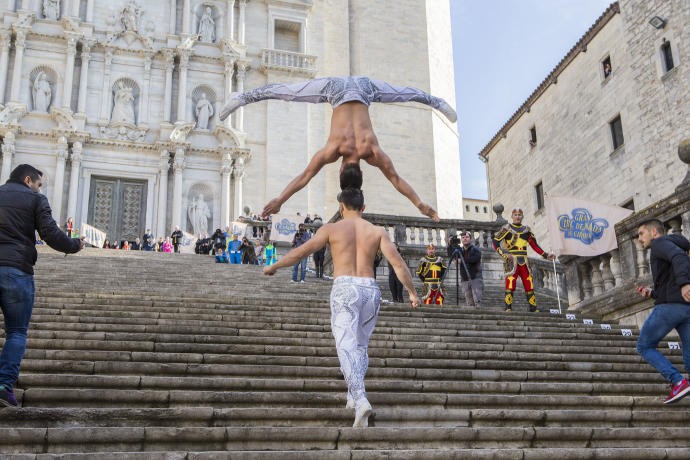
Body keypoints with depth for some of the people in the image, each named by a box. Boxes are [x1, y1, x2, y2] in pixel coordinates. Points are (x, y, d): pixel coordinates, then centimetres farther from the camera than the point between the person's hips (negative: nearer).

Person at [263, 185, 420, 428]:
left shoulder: (332, 229, 6)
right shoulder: (377, 231, 11)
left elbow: (300, 252, 4)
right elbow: (397, 263, 3)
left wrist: (273, 266, 17)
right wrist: (412, 292, 10)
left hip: (344, 289, -3)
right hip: (370, 289, 3)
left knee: (347, 346, -12)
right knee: (361, 345, 20)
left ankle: (360, 399, -29)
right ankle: (353, 394, 18)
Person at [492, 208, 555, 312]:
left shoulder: (526, 230, 17)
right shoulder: (506, 229, 4)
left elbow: (535, 246, 20)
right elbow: (495, 241, -3)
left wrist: (546, 255, 12)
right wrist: (503, 254, -16)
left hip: (524, 262, 4)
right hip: (512, 261, -4)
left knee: (529, 284, 0)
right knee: (510, 284, -16)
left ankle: (533, 308, 6)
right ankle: (508, 308, -14)